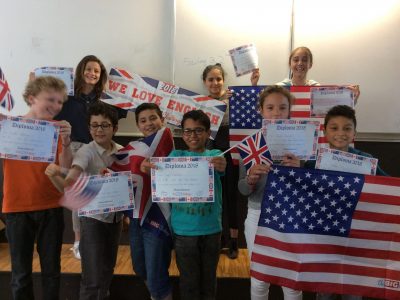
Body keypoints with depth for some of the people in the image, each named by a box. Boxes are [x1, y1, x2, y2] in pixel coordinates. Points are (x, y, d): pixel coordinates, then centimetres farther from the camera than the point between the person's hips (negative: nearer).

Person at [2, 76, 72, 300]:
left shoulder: (57, 130, 1)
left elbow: (66, 170, -7)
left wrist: (66, 142, -22)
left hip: (51, 208, 1)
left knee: (52, 270, 11)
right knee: (21, 273, 8)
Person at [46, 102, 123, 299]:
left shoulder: (121, 151, -2)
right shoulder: (86, 152, -17)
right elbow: (68, 185, -30)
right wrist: (55, 177, -50)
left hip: (115, 217, 5)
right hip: (93, 218, -5)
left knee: (108, 270, 20)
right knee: (93, 278, -4)